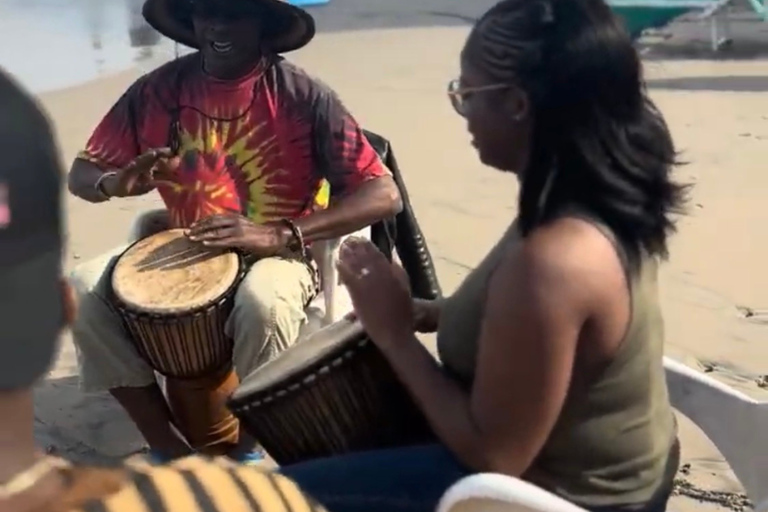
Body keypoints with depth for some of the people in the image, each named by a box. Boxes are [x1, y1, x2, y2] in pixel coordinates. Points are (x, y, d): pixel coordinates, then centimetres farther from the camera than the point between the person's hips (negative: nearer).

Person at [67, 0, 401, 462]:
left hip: (280, 254, -4)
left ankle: (246, 447, -10)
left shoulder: (302, 96, -14)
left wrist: (280, 235, -31)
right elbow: (81, 175, 3)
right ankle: (170, 448, -7)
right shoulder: (159, 90, -4)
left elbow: (384, 195, -20)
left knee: (263, 302, -37)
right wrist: (116, 182, -23)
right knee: (86, 291, -18)